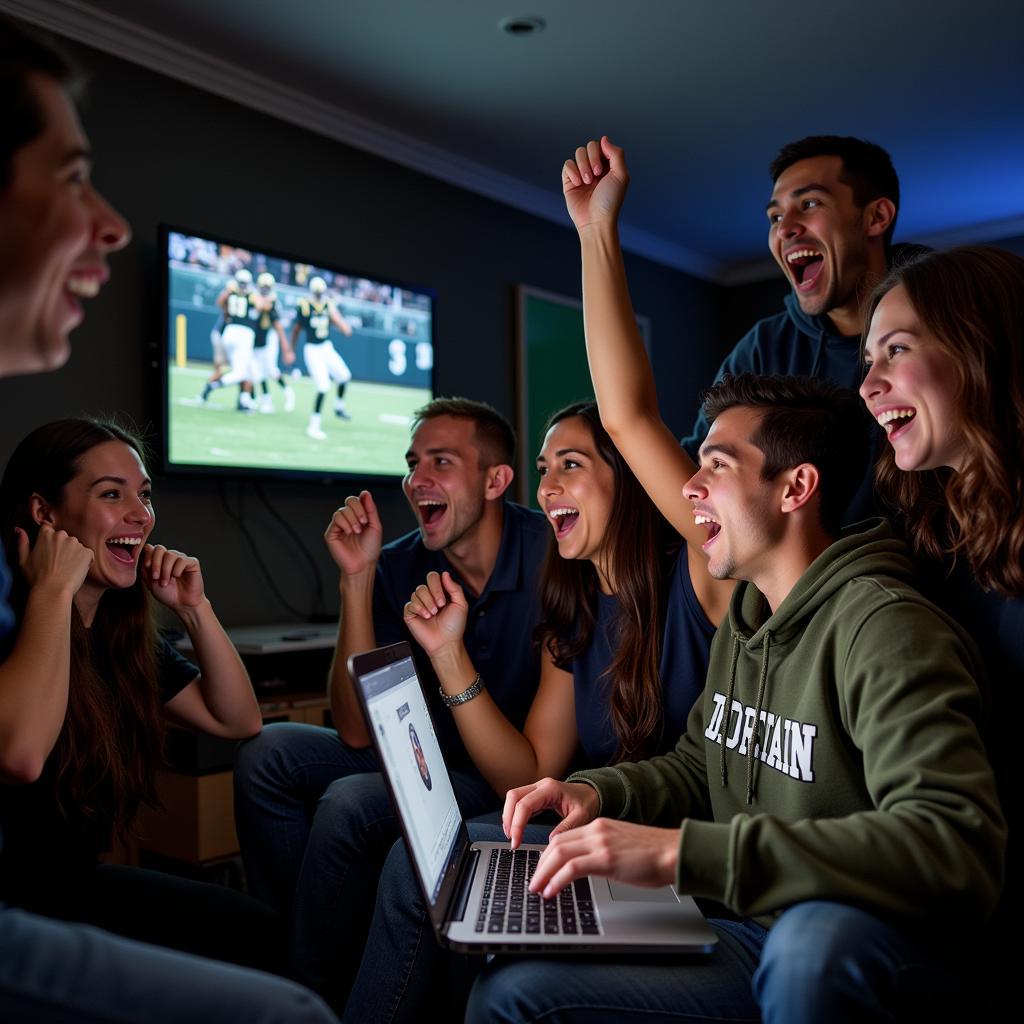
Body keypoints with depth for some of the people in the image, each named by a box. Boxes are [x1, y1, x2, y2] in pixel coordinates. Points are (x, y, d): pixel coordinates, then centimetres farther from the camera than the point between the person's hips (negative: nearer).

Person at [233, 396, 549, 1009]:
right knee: (270, 755, -7)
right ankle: (284, 956, 8)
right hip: (430, 762, 6)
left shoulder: (550, 553, -18)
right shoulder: (397, 568, -5)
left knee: (351, 804, -24)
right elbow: (357, 732, -13)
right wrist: (356, 577, -18)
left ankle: (314, 993, 1)